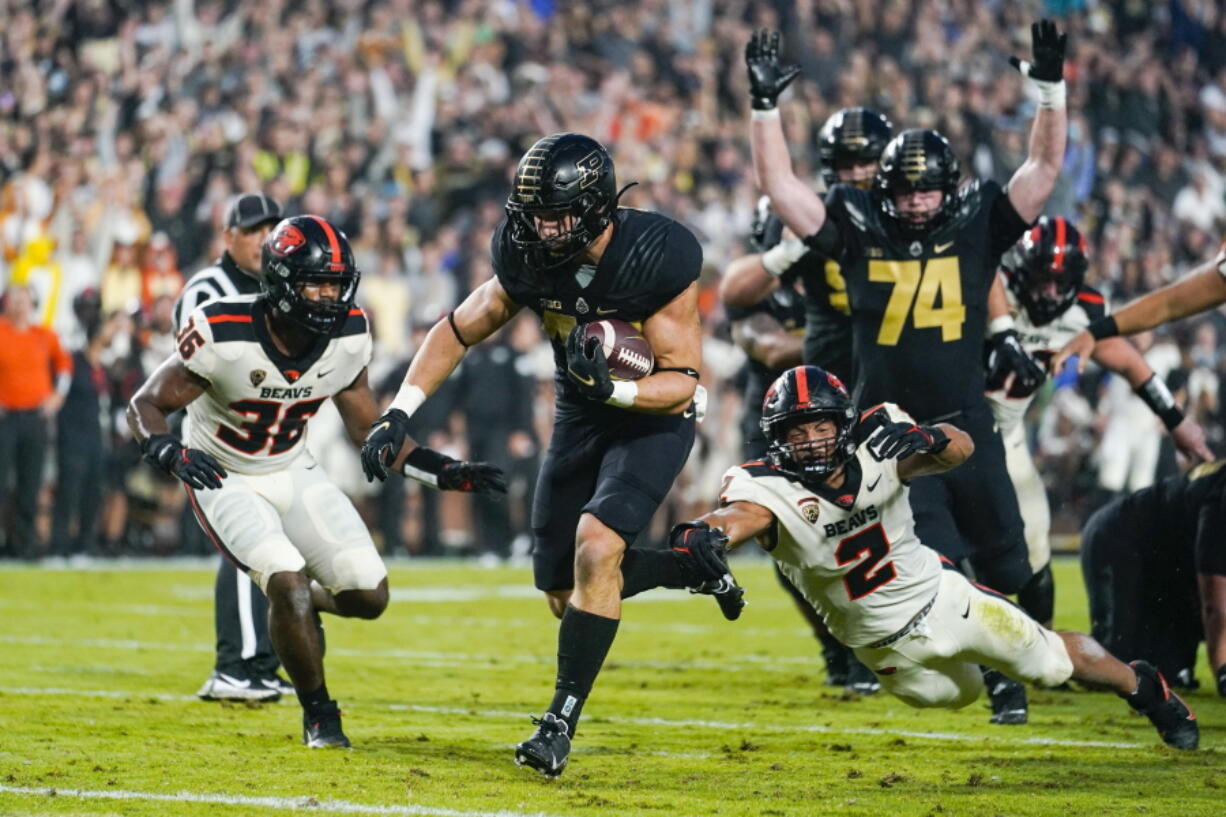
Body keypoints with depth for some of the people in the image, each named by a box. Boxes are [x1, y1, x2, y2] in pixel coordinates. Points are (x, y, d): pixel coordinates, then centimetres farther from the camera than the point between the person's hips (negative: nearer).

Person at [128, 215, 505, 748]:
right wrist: (172, 453, -42)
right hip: (225, 479, -5)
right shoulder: (224, 336, -28)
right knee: (288, 580, -26)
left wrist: (444, 473, -8)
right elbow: (145, 407, -20)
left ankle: (296, 604, 29)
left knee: (369, 596, -7)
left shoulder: (347, 338, -12)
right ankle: (318, 715, -2)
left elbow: (370, 430, 2)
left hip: (293, 473, 5)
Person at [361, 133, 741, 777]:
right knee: (565, 596, 5)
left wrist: (613, 388, -42)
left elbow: (681, 382, -23)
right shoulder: (530, 256, -14)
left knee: (595, 548, -27)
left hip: (654, 417, -6)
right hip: (580, 418, 6)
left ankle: (562, 721, -18)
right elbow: (461, 330, 0)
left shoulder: (657, 258, -27)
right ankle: (690, 566, 32)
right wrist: (398, 414, -9)